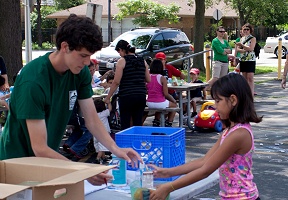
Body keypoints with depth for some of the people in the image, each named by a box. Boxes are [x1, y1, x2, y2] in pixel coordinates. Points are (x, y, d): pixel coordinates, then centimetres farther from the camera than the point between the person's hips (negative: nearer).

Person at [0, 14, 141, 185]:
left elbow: (92, 120, -2)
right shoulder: (33, 81, -29)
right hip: (19, 161, -6)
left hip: (49, 157, 6)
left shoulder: (80, 72, -8)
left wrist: (115, 148, -18)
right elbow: (40, 149, -30)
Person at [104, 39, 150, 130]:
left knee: (125, 125, -1)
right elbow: (148, 80, 11)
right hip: (141, 96, 5)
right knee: (138, 124, 9)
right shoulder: (142, 61, 9)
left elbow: (116, 82, -9)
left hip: (127, 96, -5)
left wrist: (107, 98, -3)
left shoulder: (122, 61, -6)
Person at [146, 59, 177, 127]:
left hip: (149, 103, 5)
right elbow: (165, 94, -14)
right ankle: (168, 123, 24)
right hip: (160, 103, -5)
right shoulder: (162, 78, -14)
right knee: (174, 105, 26)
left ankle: (156, 122, 38)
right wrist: (173, 100, 2)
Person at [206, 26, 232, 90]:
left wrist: (224, 50, -8)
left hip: (225, 62, 7)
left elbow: (230, 50, 9)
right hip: (218, 61, -7)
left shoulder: (225, 41, 18)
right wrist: (227, 51, 1)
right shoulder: (215, 41, -4)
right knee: (215, 78, -17)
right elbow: (220, 51, -15)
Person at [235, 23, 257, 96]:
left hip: (250, 60, -6)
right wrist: (244, 50, -10)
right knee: (244, 78, 7)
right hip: (242, 60, 6)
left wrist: (242, 45, -21)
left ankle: (251, 94, -13)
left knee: (250, 78, -11)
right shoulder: (242, 38, 15)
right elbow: (237, 49, 9)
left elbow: (251, 49, -15)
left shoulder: (253, 38, -2)